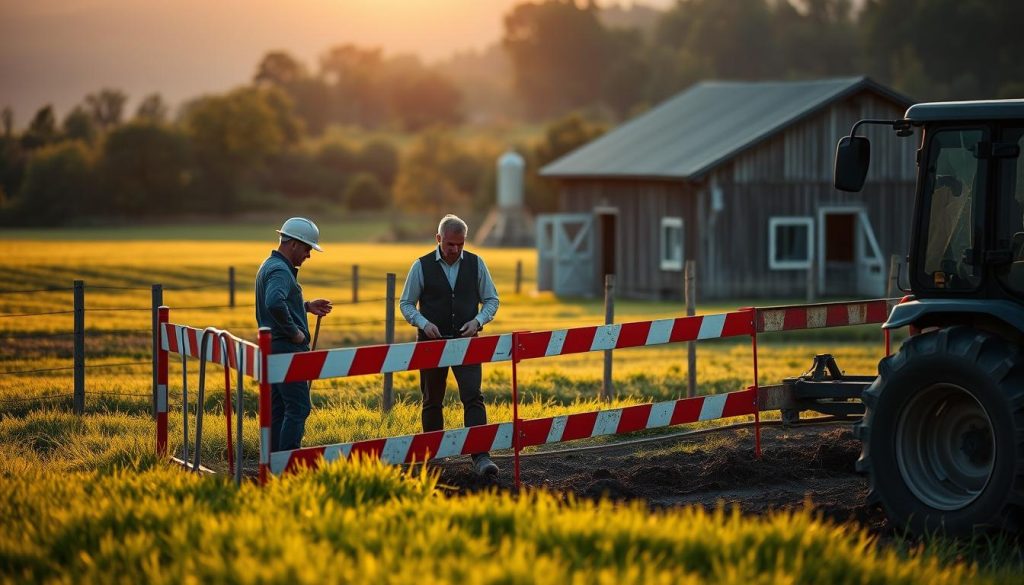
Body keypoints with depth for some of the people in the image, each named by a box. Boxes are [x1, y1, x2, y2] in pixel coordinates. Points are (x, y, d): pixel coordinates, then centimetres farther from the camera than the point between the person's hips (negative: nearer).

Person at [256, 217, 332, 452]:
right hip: (286, 348, -10)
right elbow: (275, 304, -34)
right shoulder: (280, 271, -16)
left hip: (273, 348, 10)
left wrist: (306, 307, 21)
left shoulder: (269, 266, 18)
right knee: (298, 408, -10)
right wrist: (294, 332, -23)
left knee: (279, 409, 12)